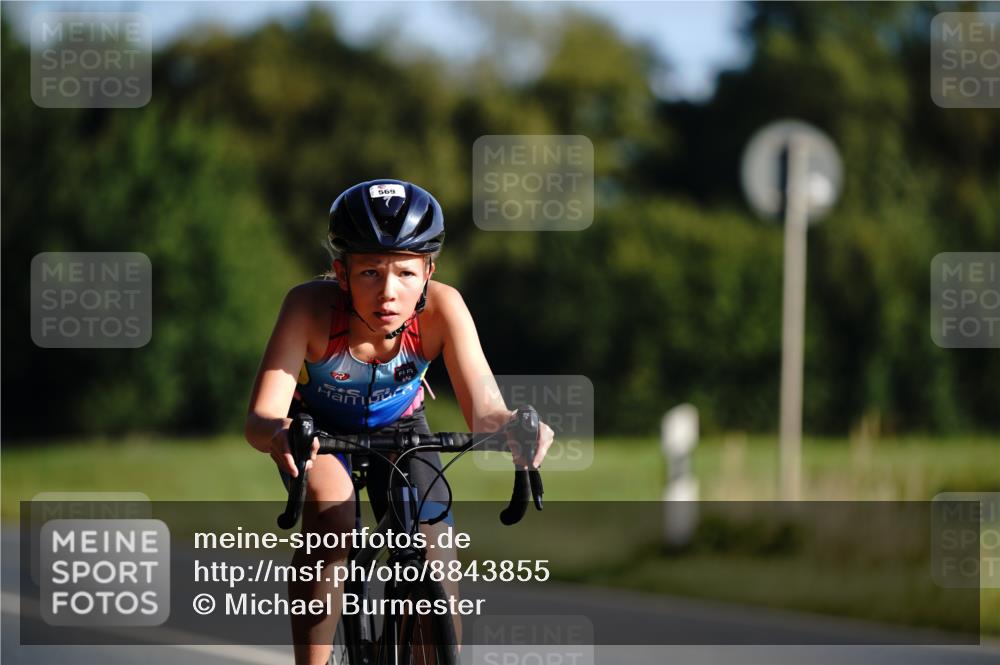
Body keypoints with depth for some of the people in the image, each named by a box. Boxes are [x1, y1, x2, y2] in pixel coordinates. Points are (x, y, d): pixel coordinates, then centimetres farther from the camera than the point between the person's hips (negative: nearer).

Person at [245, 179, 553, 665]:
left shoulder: (442, 308, -33)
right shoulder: (311, 307, -37)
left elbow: (483, 410, -39)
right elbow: (259, 419, -43)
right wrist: (280, 434, -67)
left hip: (397, 425, 2)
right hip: (317, 424, -2)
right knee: (330, 515, -32)